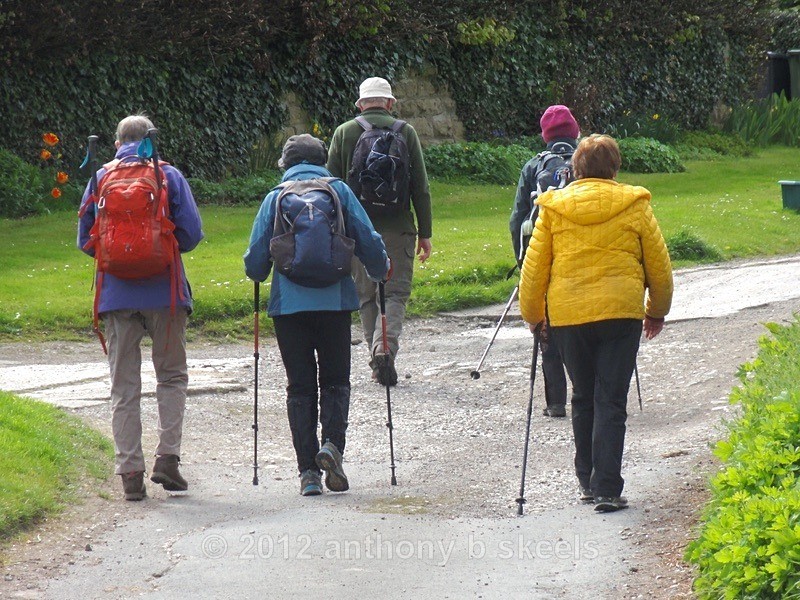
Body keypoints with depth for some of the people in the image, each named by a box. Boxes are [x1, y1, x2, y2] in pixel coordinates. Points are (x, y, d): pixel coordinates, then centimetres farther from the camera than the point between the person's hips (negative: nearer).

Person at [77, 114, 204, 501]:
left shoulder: (100, 179, 5)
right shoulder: (169, 176, -1)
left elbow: (85, 241, 7)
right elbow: (191, 232, -5)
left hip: (116, 292, 1)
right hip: (164, 291, -1)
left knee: (124, 386, 6)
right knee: (172, 375, 12)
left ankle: (130, 472, 2)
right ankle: (167, 457, -2)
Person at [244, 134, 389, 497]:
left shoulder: (275, 198, 5)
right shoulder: (339, 191, 5)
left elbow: (256, 258, 3)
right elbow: (369, 241, 2)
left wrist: (259, 276, 25)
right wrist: (380, 274, 20)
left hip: (288, 303, 0)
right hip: (335, 301, 0)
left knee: (300, 385, 7)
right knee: (335, 380, 13)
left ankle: (308, 471, 0)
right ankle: (332, 443, -12)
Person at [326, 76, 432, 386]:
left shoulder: (343, 133, 3)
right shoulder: (405, 132, 1)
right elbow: (420, 188, 1)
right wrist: (424, 232, 6)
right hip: (397, 227, -1)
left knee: (366, 296, 11)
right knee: (396, 292, 3)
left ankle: (376, 360, 10)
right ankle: (386, 347, -19)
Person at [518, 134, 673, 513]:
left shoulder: (553, 208, 4)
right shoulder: (634, 206, 2)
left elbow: (534, 267, 5)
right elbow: (658, 264, 8)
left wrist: (532, 314, 20)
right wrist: (657, 311, 23)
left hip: (567, 315, 2)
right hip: (620, 312, -2)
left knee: (583, 399, 17)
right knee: (611, 402, -1)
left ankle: (587, 481, 23)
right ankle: (607, 489, -8)